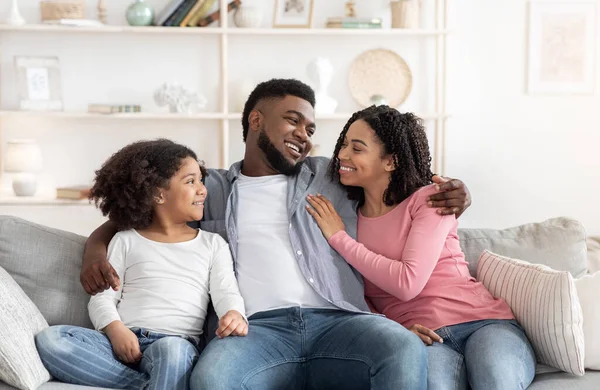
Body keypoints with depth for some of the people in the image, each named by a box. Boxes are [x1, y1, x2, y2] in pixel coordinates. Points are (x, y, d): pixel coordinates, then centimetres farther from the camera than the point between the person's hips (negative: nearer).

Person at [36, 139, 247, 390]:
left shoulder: (213, 244, 19)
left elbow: (226, 292, 5)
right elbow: (103, 297, 11)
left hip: (179, 343, -3)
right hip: (124, 344, 3)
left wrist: (235, 315, -20)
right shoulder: (126, 241, 18)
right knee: (50, 339, -26)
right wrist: (115, 330, -11)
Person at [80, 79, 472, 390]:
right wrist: (96, 248, 7)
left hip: (337, 321, 2)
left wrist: (447, 193, 11)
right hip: (257, 328, -1)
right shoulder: (210, 189, 22)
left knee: (405, 348, -32)